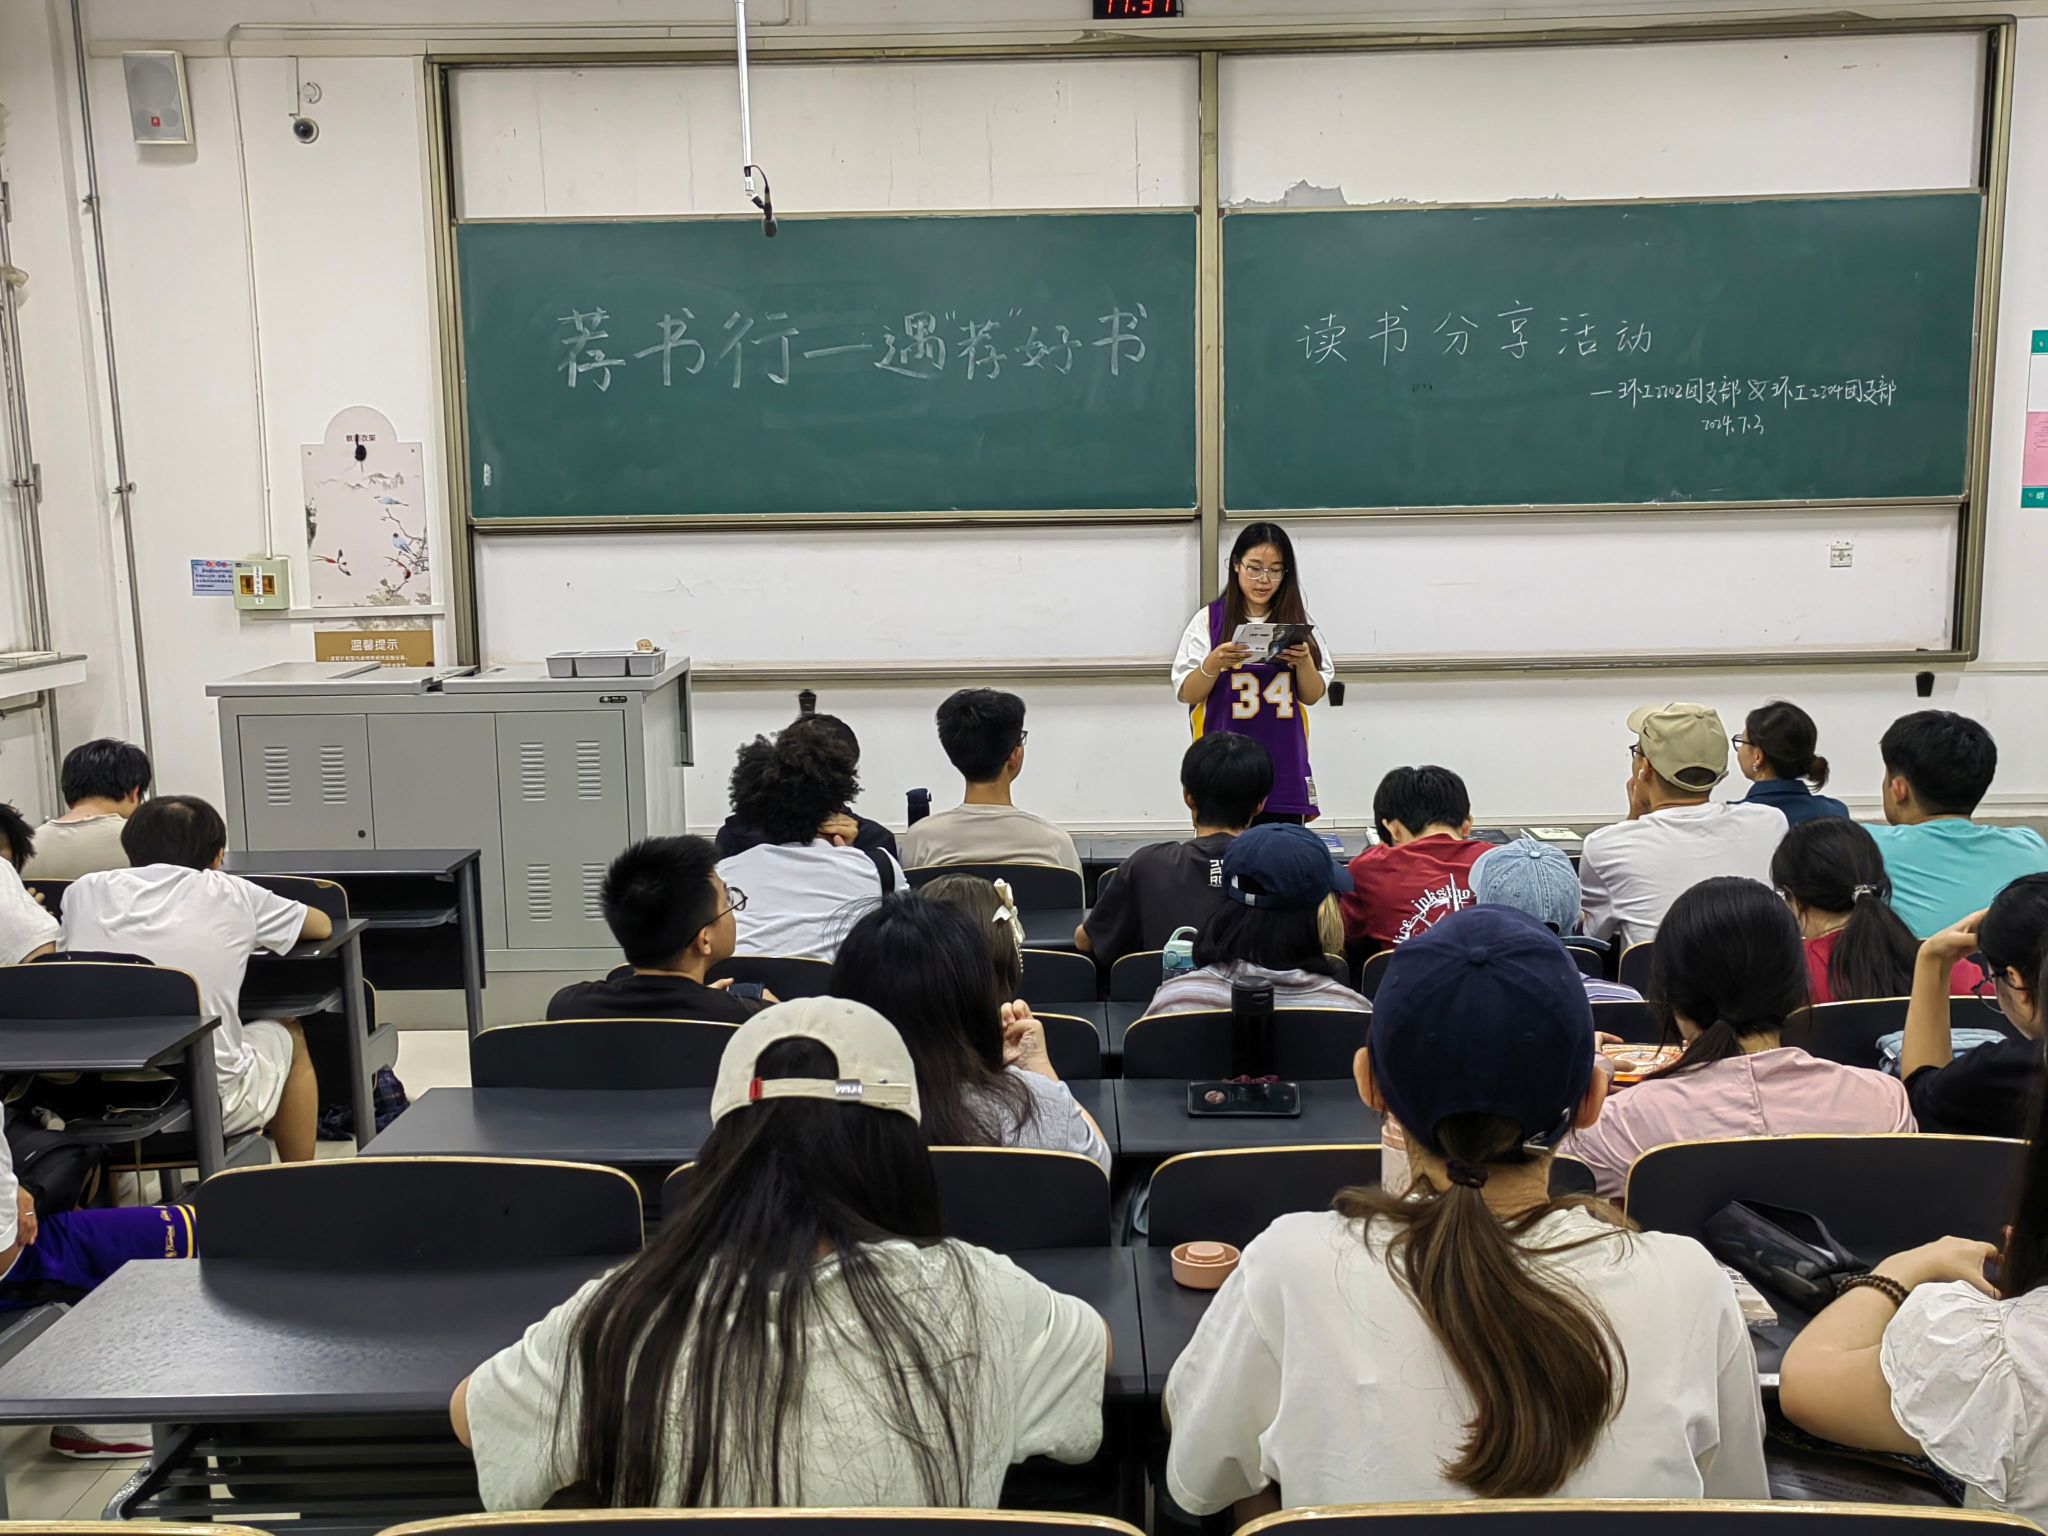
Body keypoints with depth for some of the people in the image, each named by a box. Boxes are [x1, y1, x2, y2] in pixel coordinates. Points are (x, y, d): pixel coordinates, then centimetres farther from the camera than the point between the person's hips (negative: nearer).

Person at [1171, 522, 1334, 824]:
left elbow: (1313, 696, 8)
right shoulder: (1209, 619, 1)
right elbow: (1185, 694, 0)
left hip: (1283, 764, 2)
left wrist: (1303, 661, -11)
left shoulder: (1296, 620, 7)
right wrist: (1214, 663, -18)